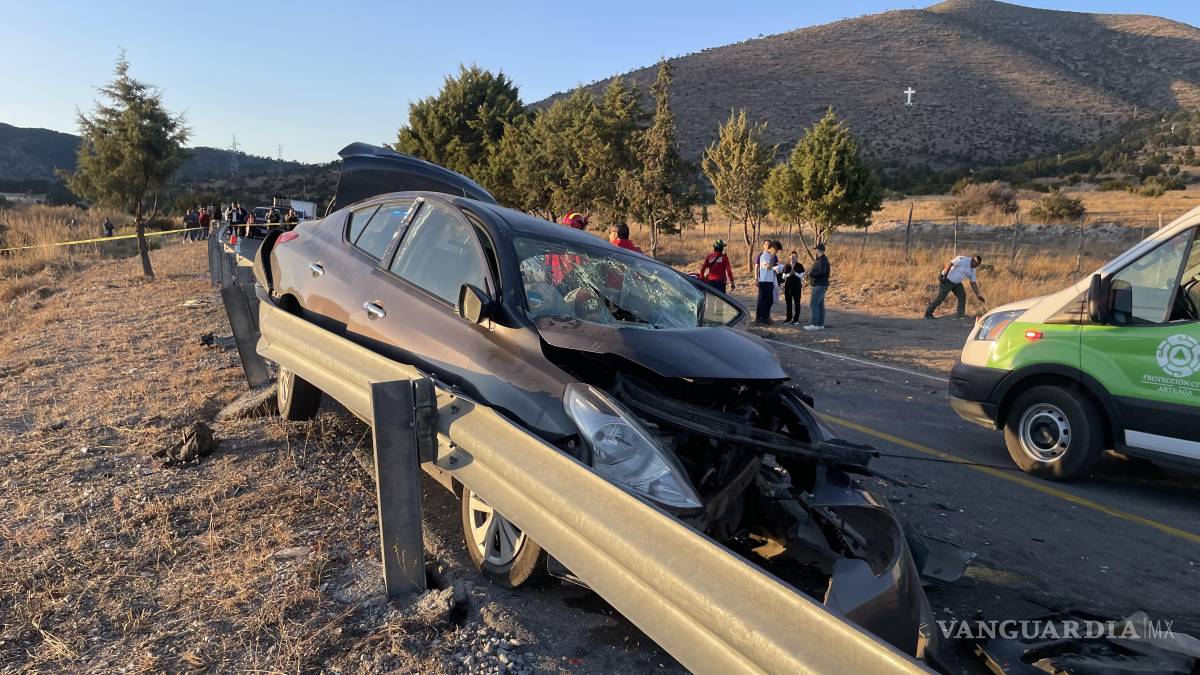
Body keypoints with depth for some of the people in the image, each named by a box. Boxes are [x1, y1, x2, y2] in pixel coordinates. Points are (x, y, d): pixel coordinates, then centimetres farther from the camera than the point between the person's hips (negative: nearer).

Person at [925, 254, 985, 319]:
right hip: (947, 280, -8)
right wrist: (944, 276, -30)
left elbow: (973, 283, 11)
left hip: (957, 283, 8)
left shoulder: (972, 270, 7)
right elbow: (949, 264, -24)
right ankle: (928, 313, -4)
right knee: (941, 297, -11)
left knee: (962, 295, -2)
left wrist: (978, 295, 5)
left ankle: (961, 315, 6)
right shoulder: (963, 260, -18)